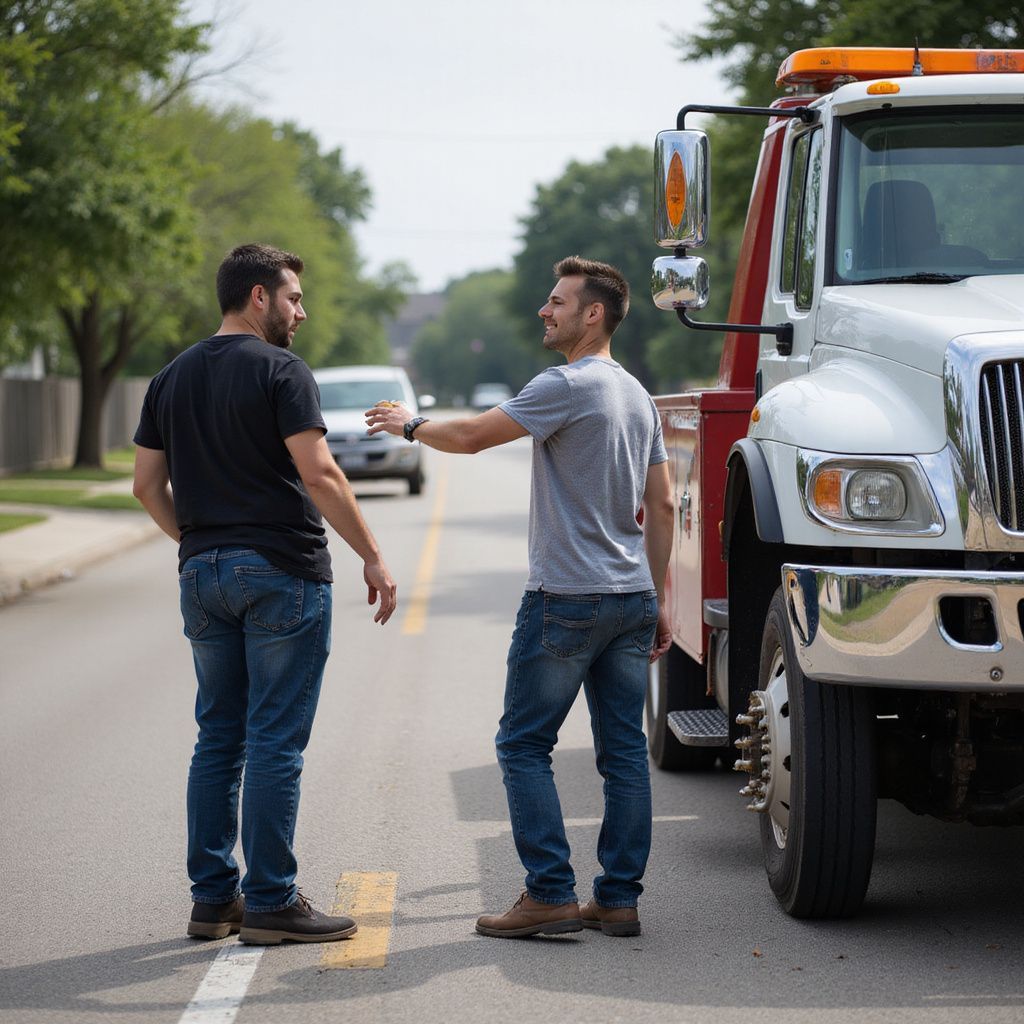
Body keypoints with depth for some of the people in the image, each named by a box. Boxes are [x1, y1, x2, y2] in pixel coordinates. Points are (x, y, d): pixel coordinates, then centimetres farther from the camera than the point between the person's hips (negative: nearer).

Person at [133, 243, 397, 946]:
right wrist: (373, 557, -12)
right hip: (281, 571, -7)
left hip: (203, 573, 7)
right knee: (276, 743, -3)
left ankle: (213, 899, 13)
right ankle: (270, 903, -1)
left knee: (218, 739, 11)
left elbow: (148, 485, 12)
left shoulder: (173, 379, 12)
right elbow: (318, 473, -17)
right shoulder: (280, 370, -9)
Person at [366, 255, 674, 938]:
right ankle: (619, 899, 8)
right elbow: (662, 506, 16)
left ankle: (551, 894, -5)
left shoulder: (569, 386, -12)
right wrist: (660, 602, 19)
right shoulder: (639, 396, 15)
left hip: (567, 599, -8)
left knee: (525, 745, 0)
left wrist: (412, 425, 9)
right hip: (633, 599, 8)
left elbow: (471, 436, -10)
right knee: (624, 751, 7)